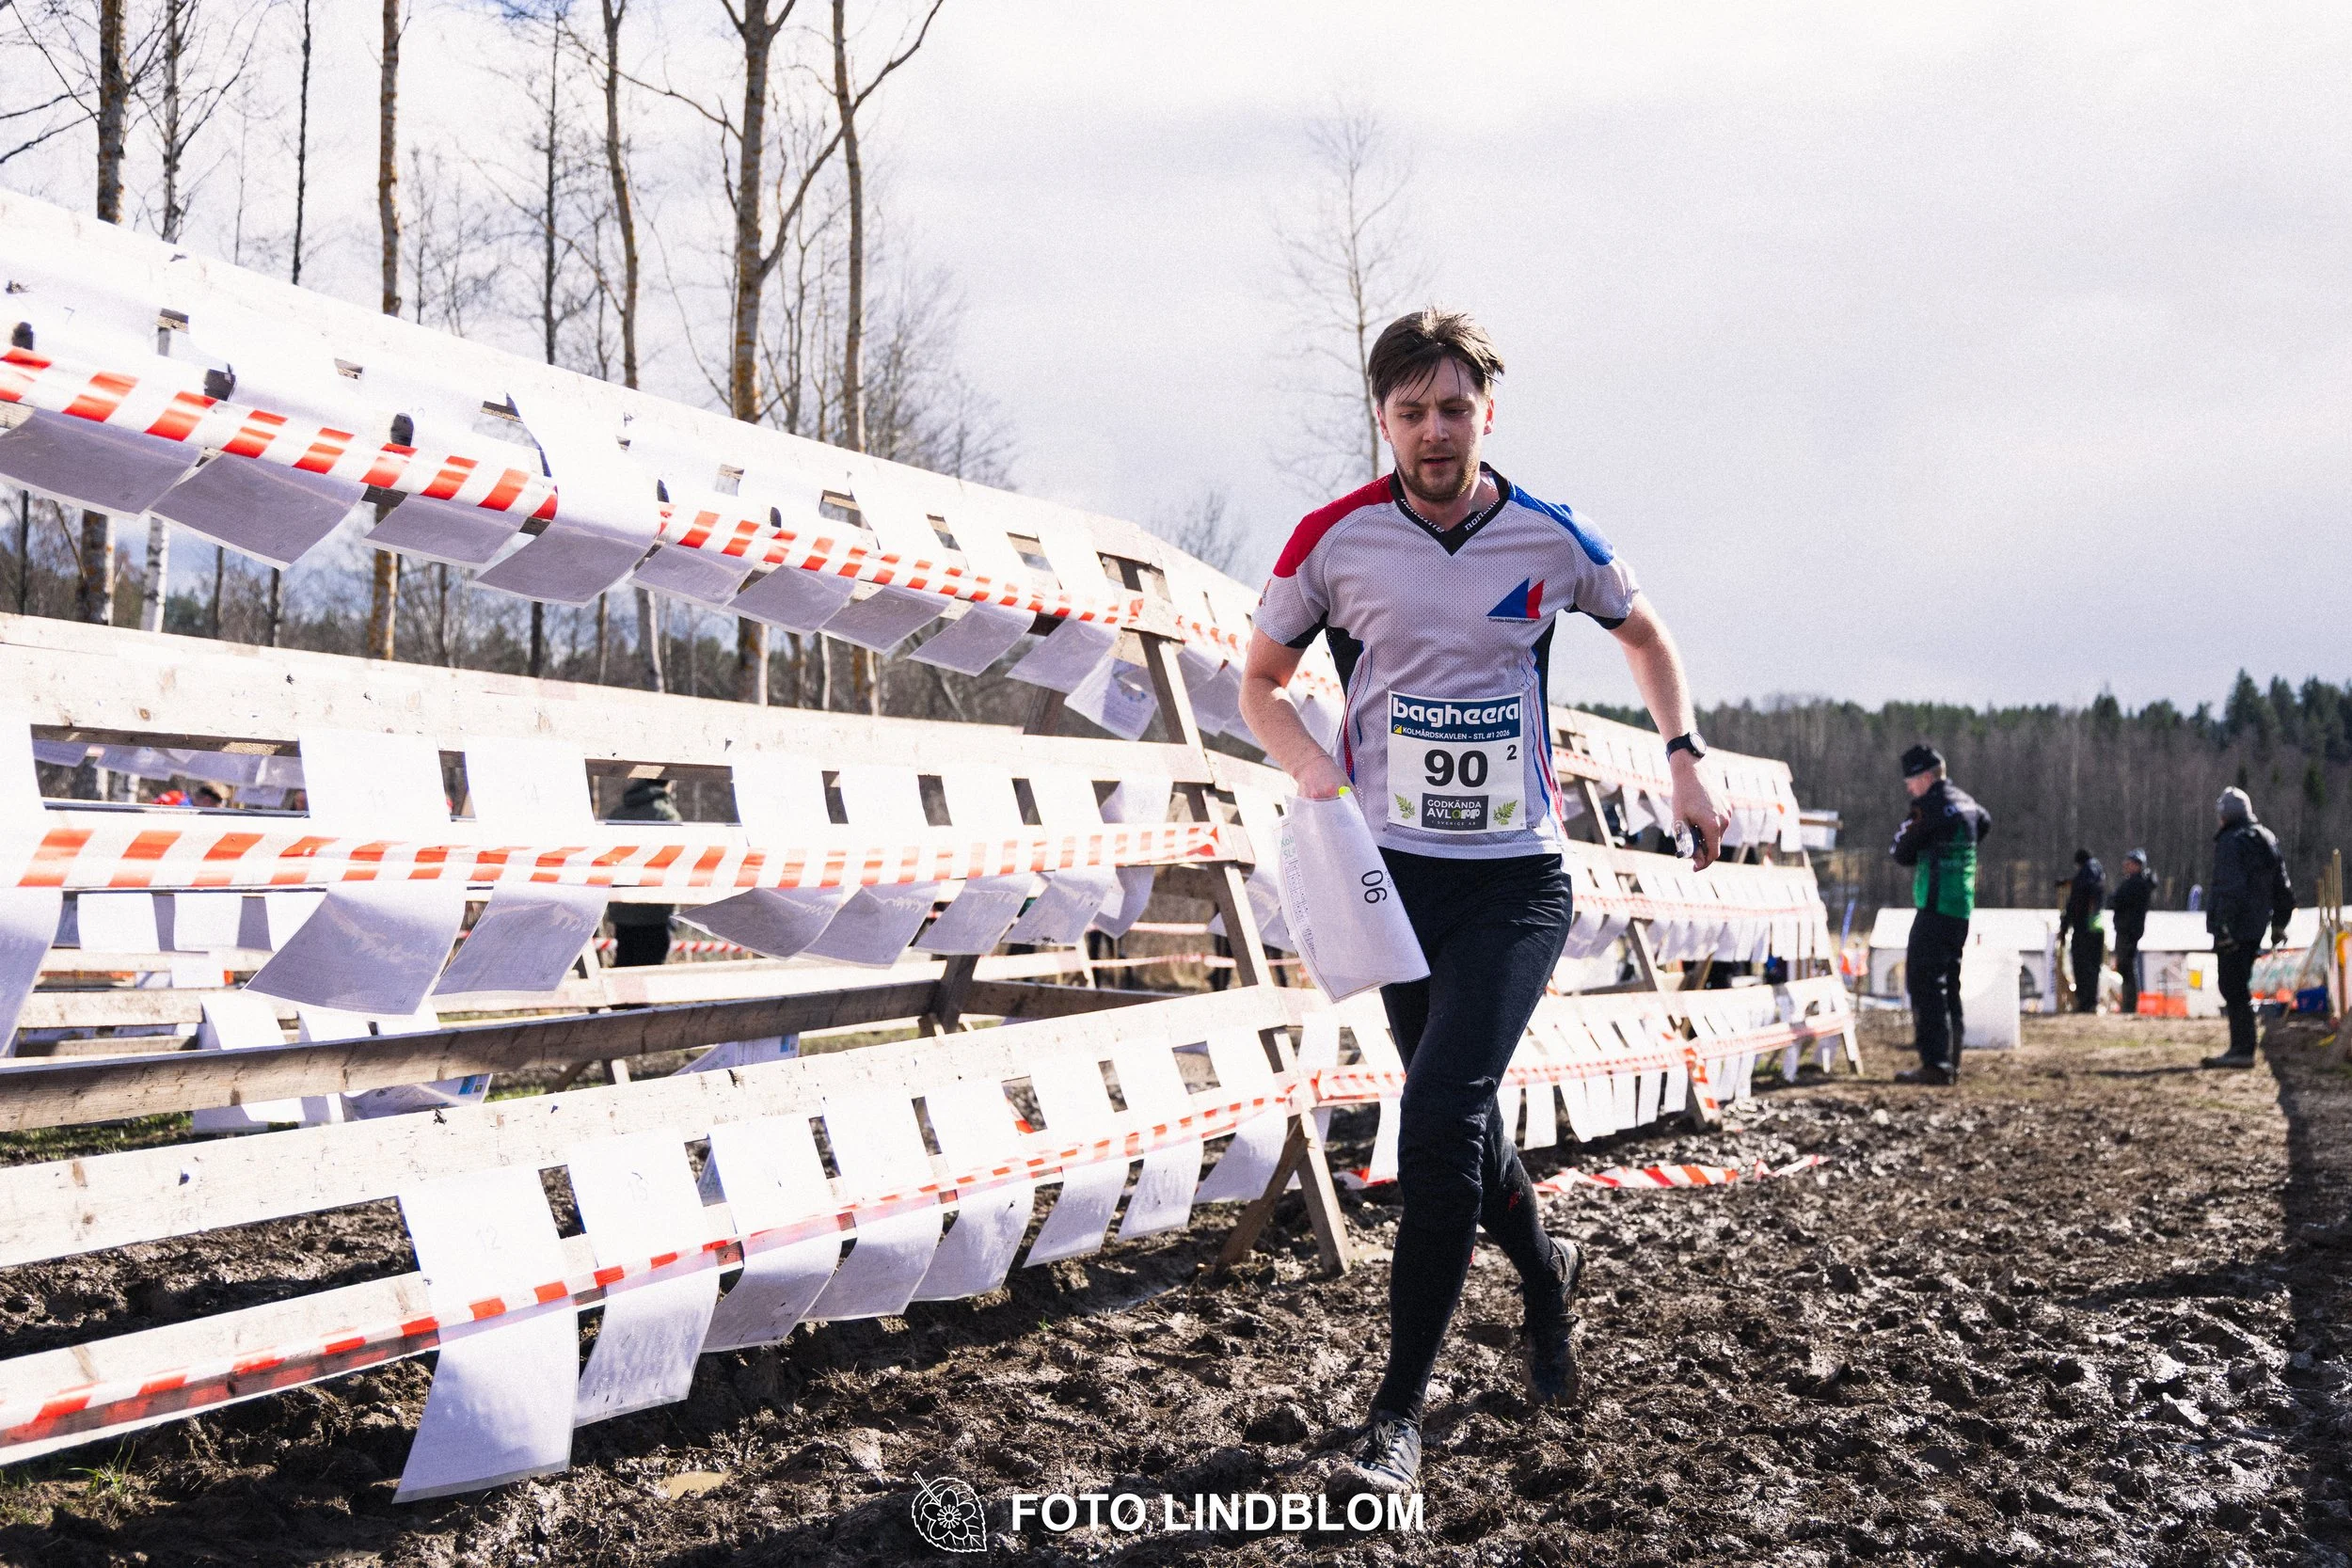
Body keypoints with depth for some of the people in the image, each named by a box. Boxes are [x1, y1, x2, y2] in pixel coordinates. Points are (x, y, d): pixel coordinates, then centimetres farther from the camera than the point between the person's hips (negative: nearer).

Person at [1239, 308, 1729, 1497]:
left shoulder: (1553, 541, 0)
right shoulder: (1334, 539, -3)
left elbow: (1645, 635, 19)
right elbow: (1260, 683, 9)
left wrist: (1686, 760, 7)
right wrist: (1312, 765, -11)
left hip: (1519, 875, -2)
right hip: (1394, 868, 2)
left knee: (1437, 1123, -16)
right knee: (1457, 1122, 10)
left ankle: (1400, 1416, -8)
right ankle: (1543, 1271, 43)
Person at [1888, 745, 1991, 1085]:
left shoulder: (1932, 805, -13)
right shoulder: (1965, 801, 14)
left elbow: (1902, 854, -7)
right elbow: (1985, 823, 38)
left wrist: (1905, 829, 11)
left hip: (1936, 907, -9)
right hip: (1962, 908, 9)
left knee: (1924, 981, -10)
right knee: (1948, 985, 14)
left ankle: (1935, 1063, -16)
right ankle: (1951, 1062, 17)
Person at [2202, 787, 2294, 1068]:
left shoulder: (2231, 842, -13)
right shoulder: (2267, 839, 15)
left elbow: (2230, 888, -21)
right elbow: (2283, 888, 19)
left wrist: (2223, 928, -22)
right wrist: (2279, 924, 25)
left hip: (2234, 929, -9)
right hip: (2256, 926, 9)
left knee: (2233, 988, -7)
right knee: (2239, 987, 16)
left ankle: (2242, 1050, -10)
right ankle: (2241, 1048, 19)